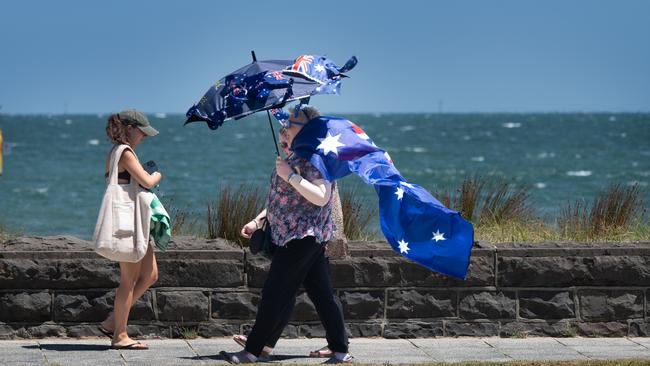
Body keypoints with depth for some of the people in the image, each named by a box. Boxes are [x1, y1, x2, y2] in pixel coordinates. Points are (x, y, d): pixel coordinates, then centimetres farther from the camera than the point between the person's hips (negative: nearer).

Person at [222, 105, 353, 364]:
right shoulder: (295, 158, 18)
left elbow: (321, 197, -25)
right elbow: (282, 199, 25)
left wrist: (290, 176, -24)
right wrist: (258, 221, 16)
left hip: (303, 236, -10)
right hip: (293, 236, 10)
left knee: (275, 292, -7)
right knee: (322, 294, 9)